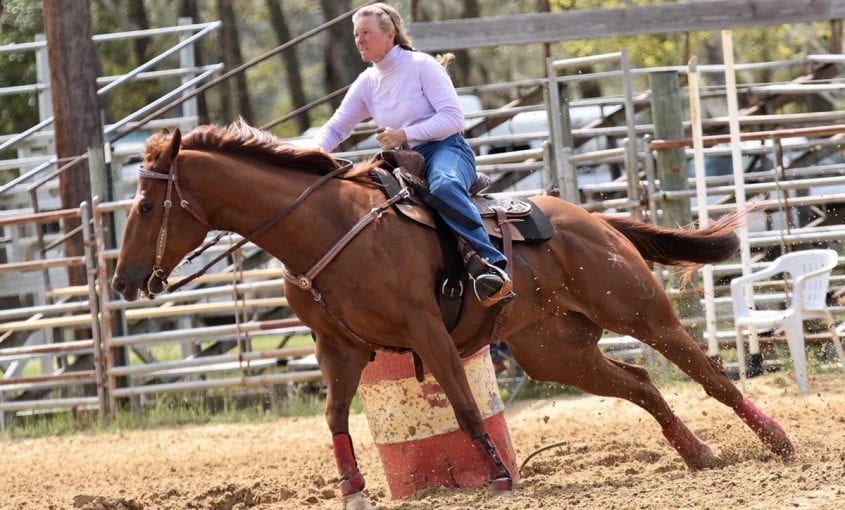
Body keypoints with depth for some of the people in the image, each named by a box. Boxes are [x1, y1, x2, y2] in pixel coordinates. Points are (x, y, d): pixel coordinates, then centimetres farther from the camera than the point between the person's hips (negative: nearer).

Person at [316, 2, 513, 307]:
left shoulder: (421, 65, -5)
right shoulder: (367, 83, 13)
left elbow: (453, 118, -12)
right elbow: (335, 128, 17)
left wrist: (404, 134, -20)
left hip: (446, 149, -7)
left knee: (444, 185, -41)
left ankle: (490, 263, -49)